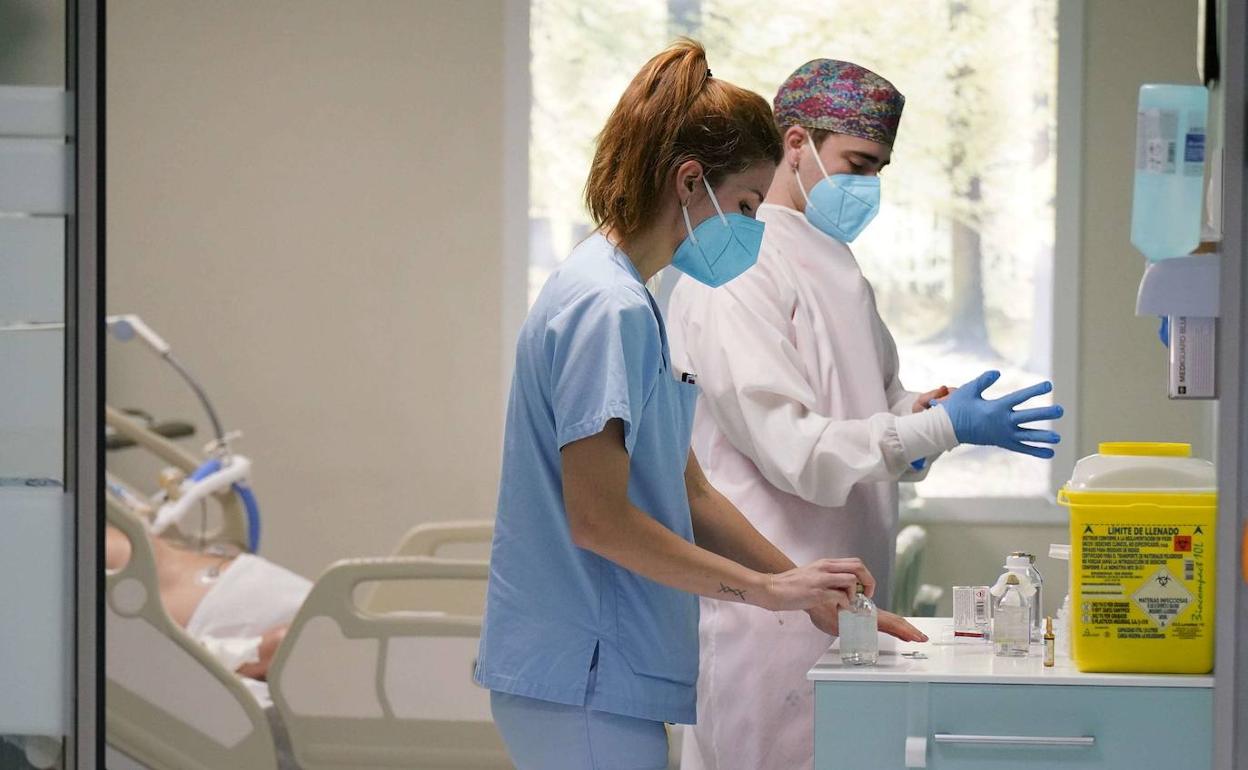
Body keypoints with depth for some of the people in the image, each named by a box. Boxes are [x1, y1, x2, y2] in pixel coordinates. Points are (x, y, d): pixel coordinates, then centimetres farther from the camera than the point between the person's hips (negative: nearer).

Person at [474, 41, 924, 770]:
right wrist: (766, 589, -15)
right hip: (581, 682, -10)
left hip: (589, 674, 10)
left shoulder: (630, 300, 16)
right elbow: (597, 518, -20)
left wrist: (814, 596, 15)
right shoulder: (607, 307, -15)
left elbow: (690, 495, 20)